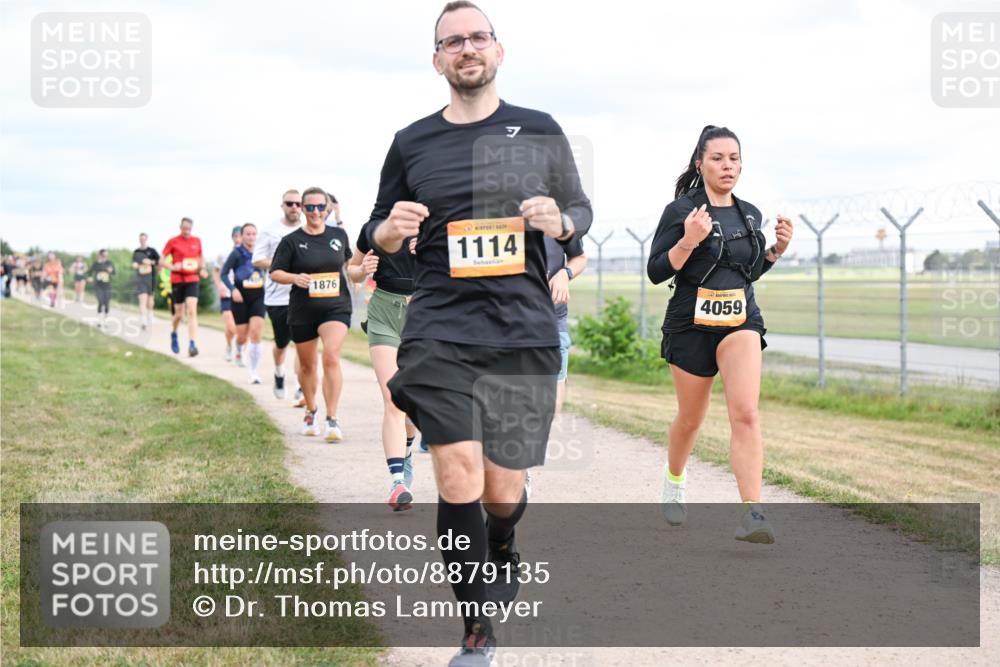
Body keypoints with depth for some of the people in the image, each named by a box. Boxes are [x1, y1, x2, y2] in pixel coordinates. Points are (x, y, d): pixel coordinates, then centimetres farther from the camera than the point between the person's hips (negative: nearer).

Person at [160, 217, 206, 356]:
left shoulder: (197, 241, 7)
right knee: (179, 314, 6)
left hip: (192, 280, 1)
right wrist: (173, 267, -21)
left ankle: (192, 345, -19)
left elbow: (201, 257, 22)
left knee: (192, 311, -14)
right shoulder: (173, 242, -2)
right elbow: (161, 261, -1)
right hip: (177, 280, -1)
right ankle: (173, 335, 38)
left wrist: (202, 269, 3)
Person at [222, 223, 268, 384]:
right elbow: (224, 274, -5)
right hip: (241, 298, -1)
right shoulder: (237, 253, -7)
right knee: (242, 336, 4)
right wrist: (232, 289, -18)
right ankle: (238, 351, 44)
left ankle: (254, 372, -8)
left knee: (255, 332, -14)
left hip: (258, 297, 1)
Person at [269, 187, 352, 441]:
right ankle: (310, 412, 38)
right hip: (302, 312, 0)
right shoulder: (291, 241, -3)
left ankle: (332, 420, -18)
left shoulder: (339, 235, 5)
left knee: (331, 357, -20)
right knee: (307, 365, 13)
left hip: (336, 307, 0)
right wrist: (295, 278, -19)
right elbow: (275, 273, -2)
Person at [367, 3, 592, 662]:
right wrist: (391, 230, -7)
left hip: (525, 332, 0)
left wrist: (560, 222, -8)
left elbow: (582, 208, 16)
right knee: (458, 475, -15)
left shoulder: (540, 132, 7)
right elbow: (379, 234, 17)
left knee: (503, 490, 6)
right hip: (439, 332, 0)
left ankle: (502, 553, 44)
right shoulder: (412, 143, 8)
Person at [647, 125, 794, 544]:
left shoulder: (749, 214, 10)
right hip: (691, 323, -2)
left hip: (741, 321, 2)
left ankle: (752, 514, -25)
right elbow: (656, 272, -9)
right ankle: (674, 481, 44)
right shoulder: (680, 210, -6)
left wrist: (777, 250, 4)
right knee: (691, 417, 13)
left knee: (745, 412, -18)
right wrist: (688, 241, -23)